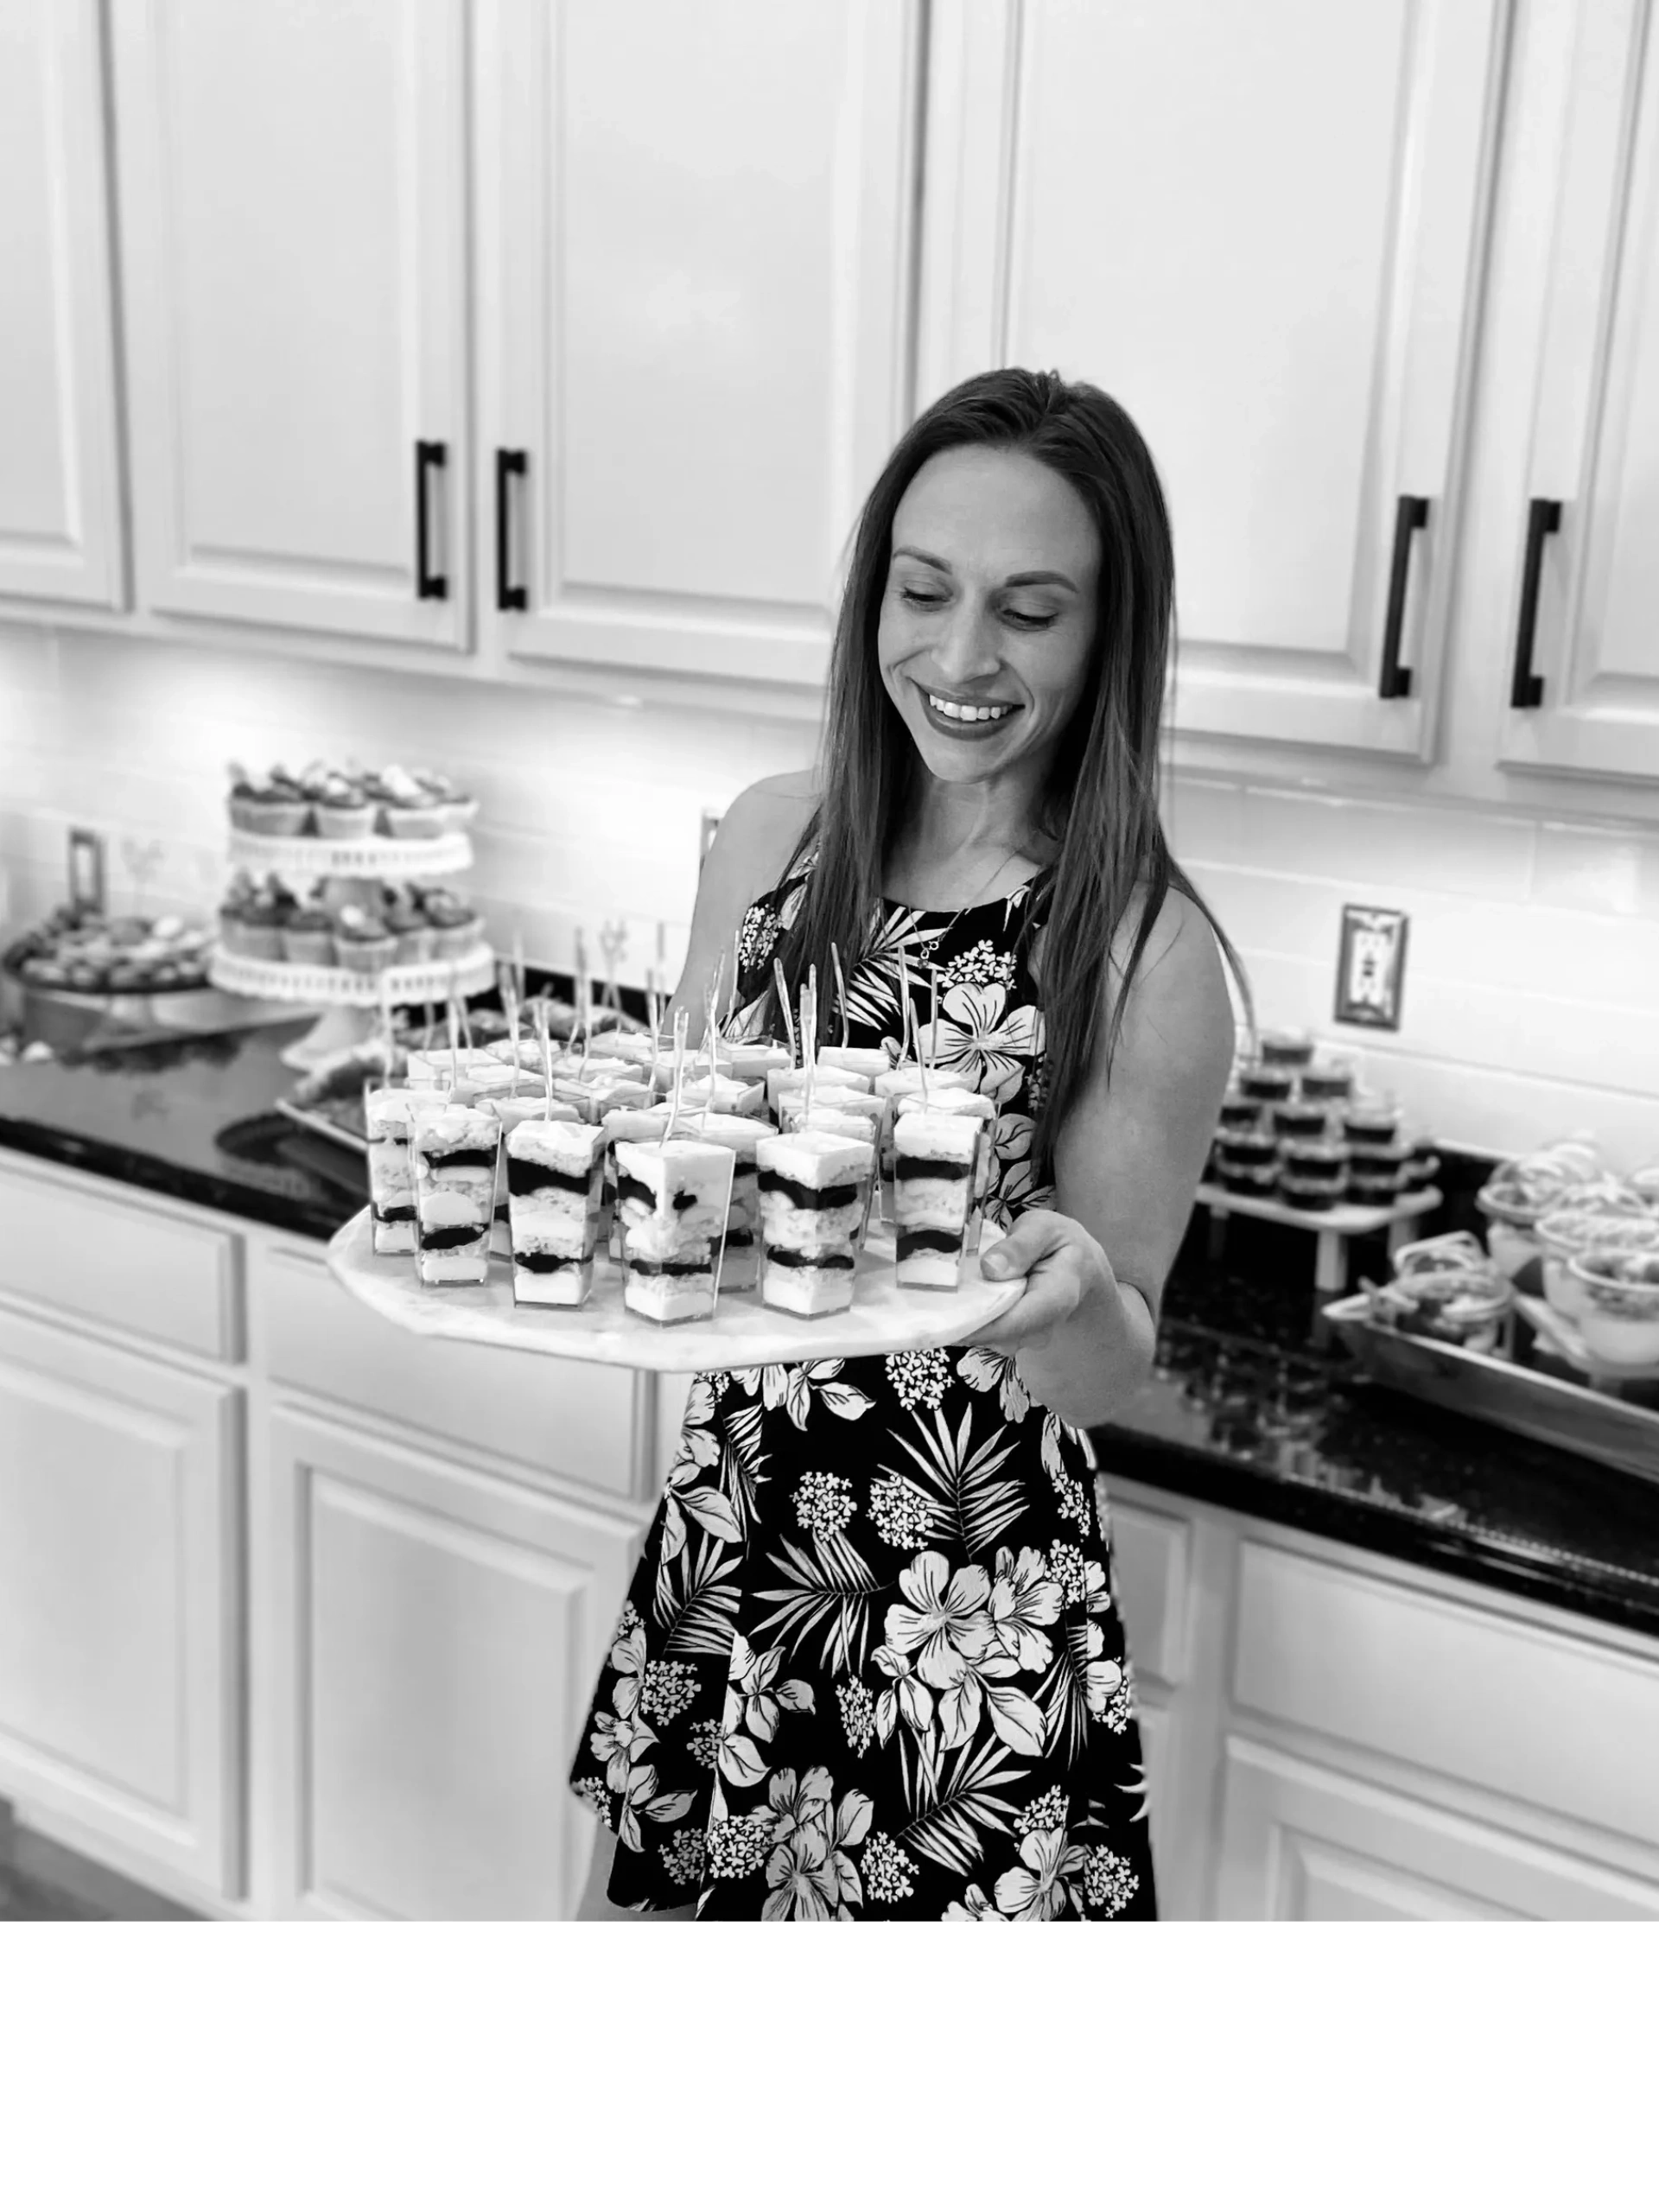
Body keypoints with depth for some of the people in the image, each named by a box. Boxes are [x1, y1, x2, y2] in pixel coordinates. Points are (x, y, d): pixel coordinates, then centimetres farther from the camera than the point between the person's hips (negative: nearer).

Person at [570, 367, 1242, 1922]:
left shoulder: (1146, 955, -16)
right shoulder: (773, 834, -4)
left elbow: (1106, 1374, -10)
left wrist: (1075, 1296, -32)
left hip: (968, 1615, -4)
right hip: (723, 1534, 4)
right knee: (639, 1891, 19)